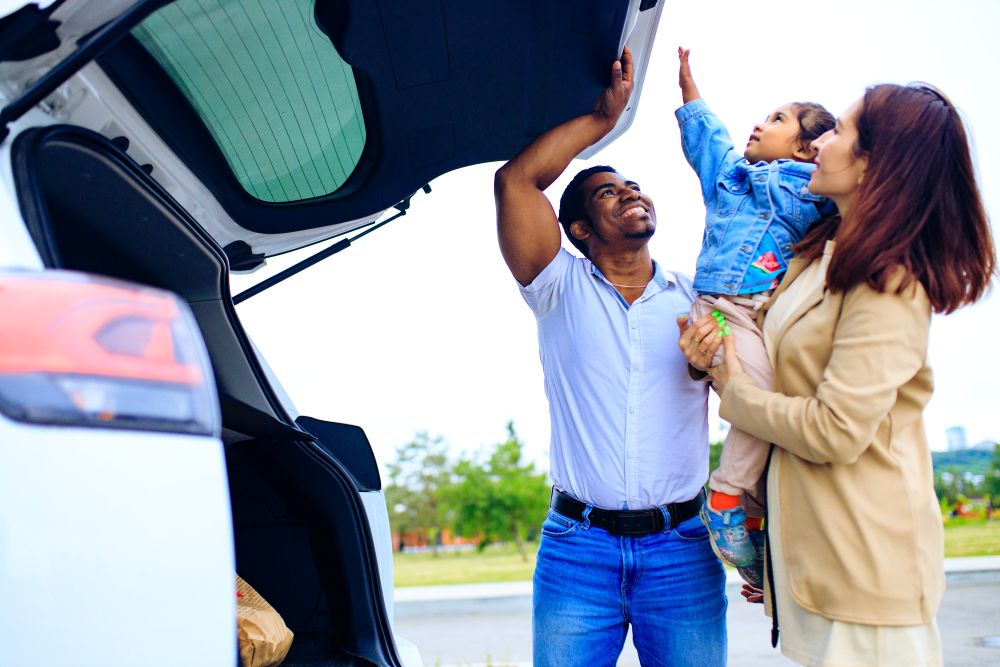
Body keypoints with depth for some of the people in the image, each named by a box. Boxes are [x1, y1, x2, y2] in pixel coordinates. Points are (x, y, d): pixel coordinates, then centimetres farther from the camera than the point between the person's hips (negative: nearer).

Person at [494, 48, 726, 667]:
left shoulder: (698, 298, 9)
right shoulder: (562, 288, 6)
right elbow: (515, 179, -7)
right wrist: (604, 117, 0)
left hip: (682, 547, 1)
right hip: (576, 547, -1)